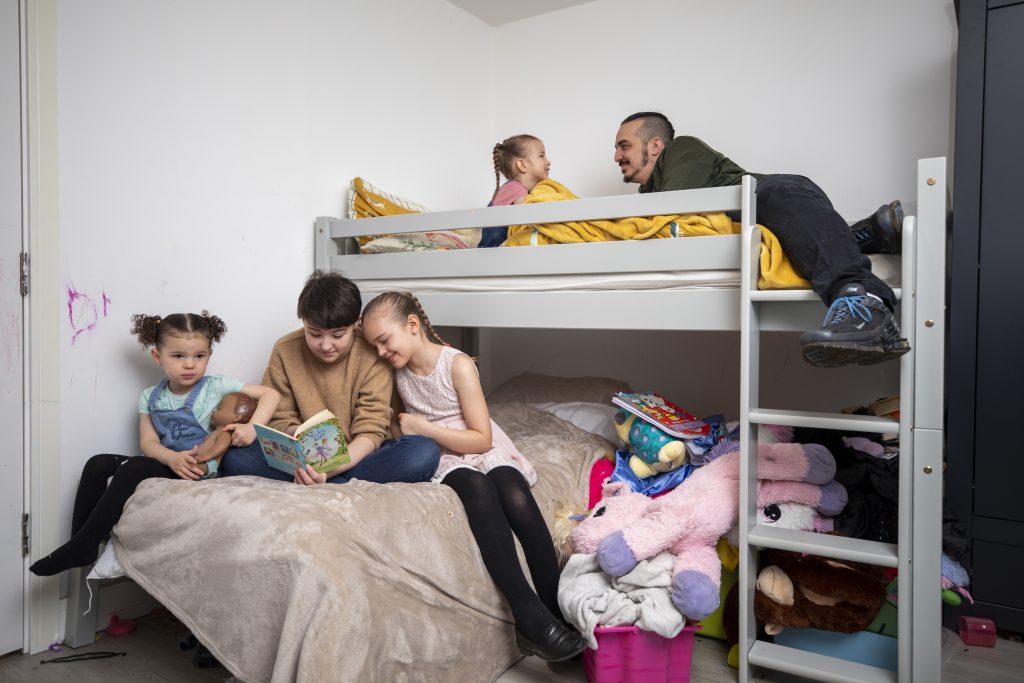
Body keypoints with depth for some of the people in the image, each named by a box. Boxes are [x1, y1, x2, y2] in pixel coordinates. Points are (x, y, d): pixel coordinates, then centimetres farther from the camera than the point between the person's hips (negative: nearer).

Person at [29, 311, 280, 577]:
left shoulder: (217, 386, -4)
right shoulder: (150, 398, 8)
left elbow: (270, 394, -7)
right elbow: (148, 442, -1)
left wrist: (252, 427, -25)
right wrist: (173, 458, -23)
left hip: (201, 470, -6)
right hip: (167, 465, 6)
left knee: (133, 469, -26)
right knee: (97, 464, -5)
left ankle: (84, 546, -17)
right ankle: (78, 539, -3)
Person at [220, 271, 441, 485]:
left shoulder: (372, 357, -10)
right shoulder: (285, 350, -4)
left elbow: (370, 431, -12)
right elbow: (278, 419, 1)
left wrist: (330, 470, -31)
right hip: (302, 457, 2)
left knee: (425, 452, -29)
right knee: (235, 456, -26)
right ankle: (344, 486, -28)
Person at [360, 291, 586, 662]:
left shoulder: (458, 365, -12)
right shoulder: (399, 372, 2)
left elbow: (482, 439, -13)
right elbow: (407, 427, 17)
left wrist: (422, 428, -16)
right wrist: (404, 430, -5)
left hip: (484, 450, -1)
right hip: (445, 460, 1)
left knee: (516, 498, -34)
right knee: (477, 489, -35)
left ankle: (558, 608, -26)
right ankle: (530, 615, -40)